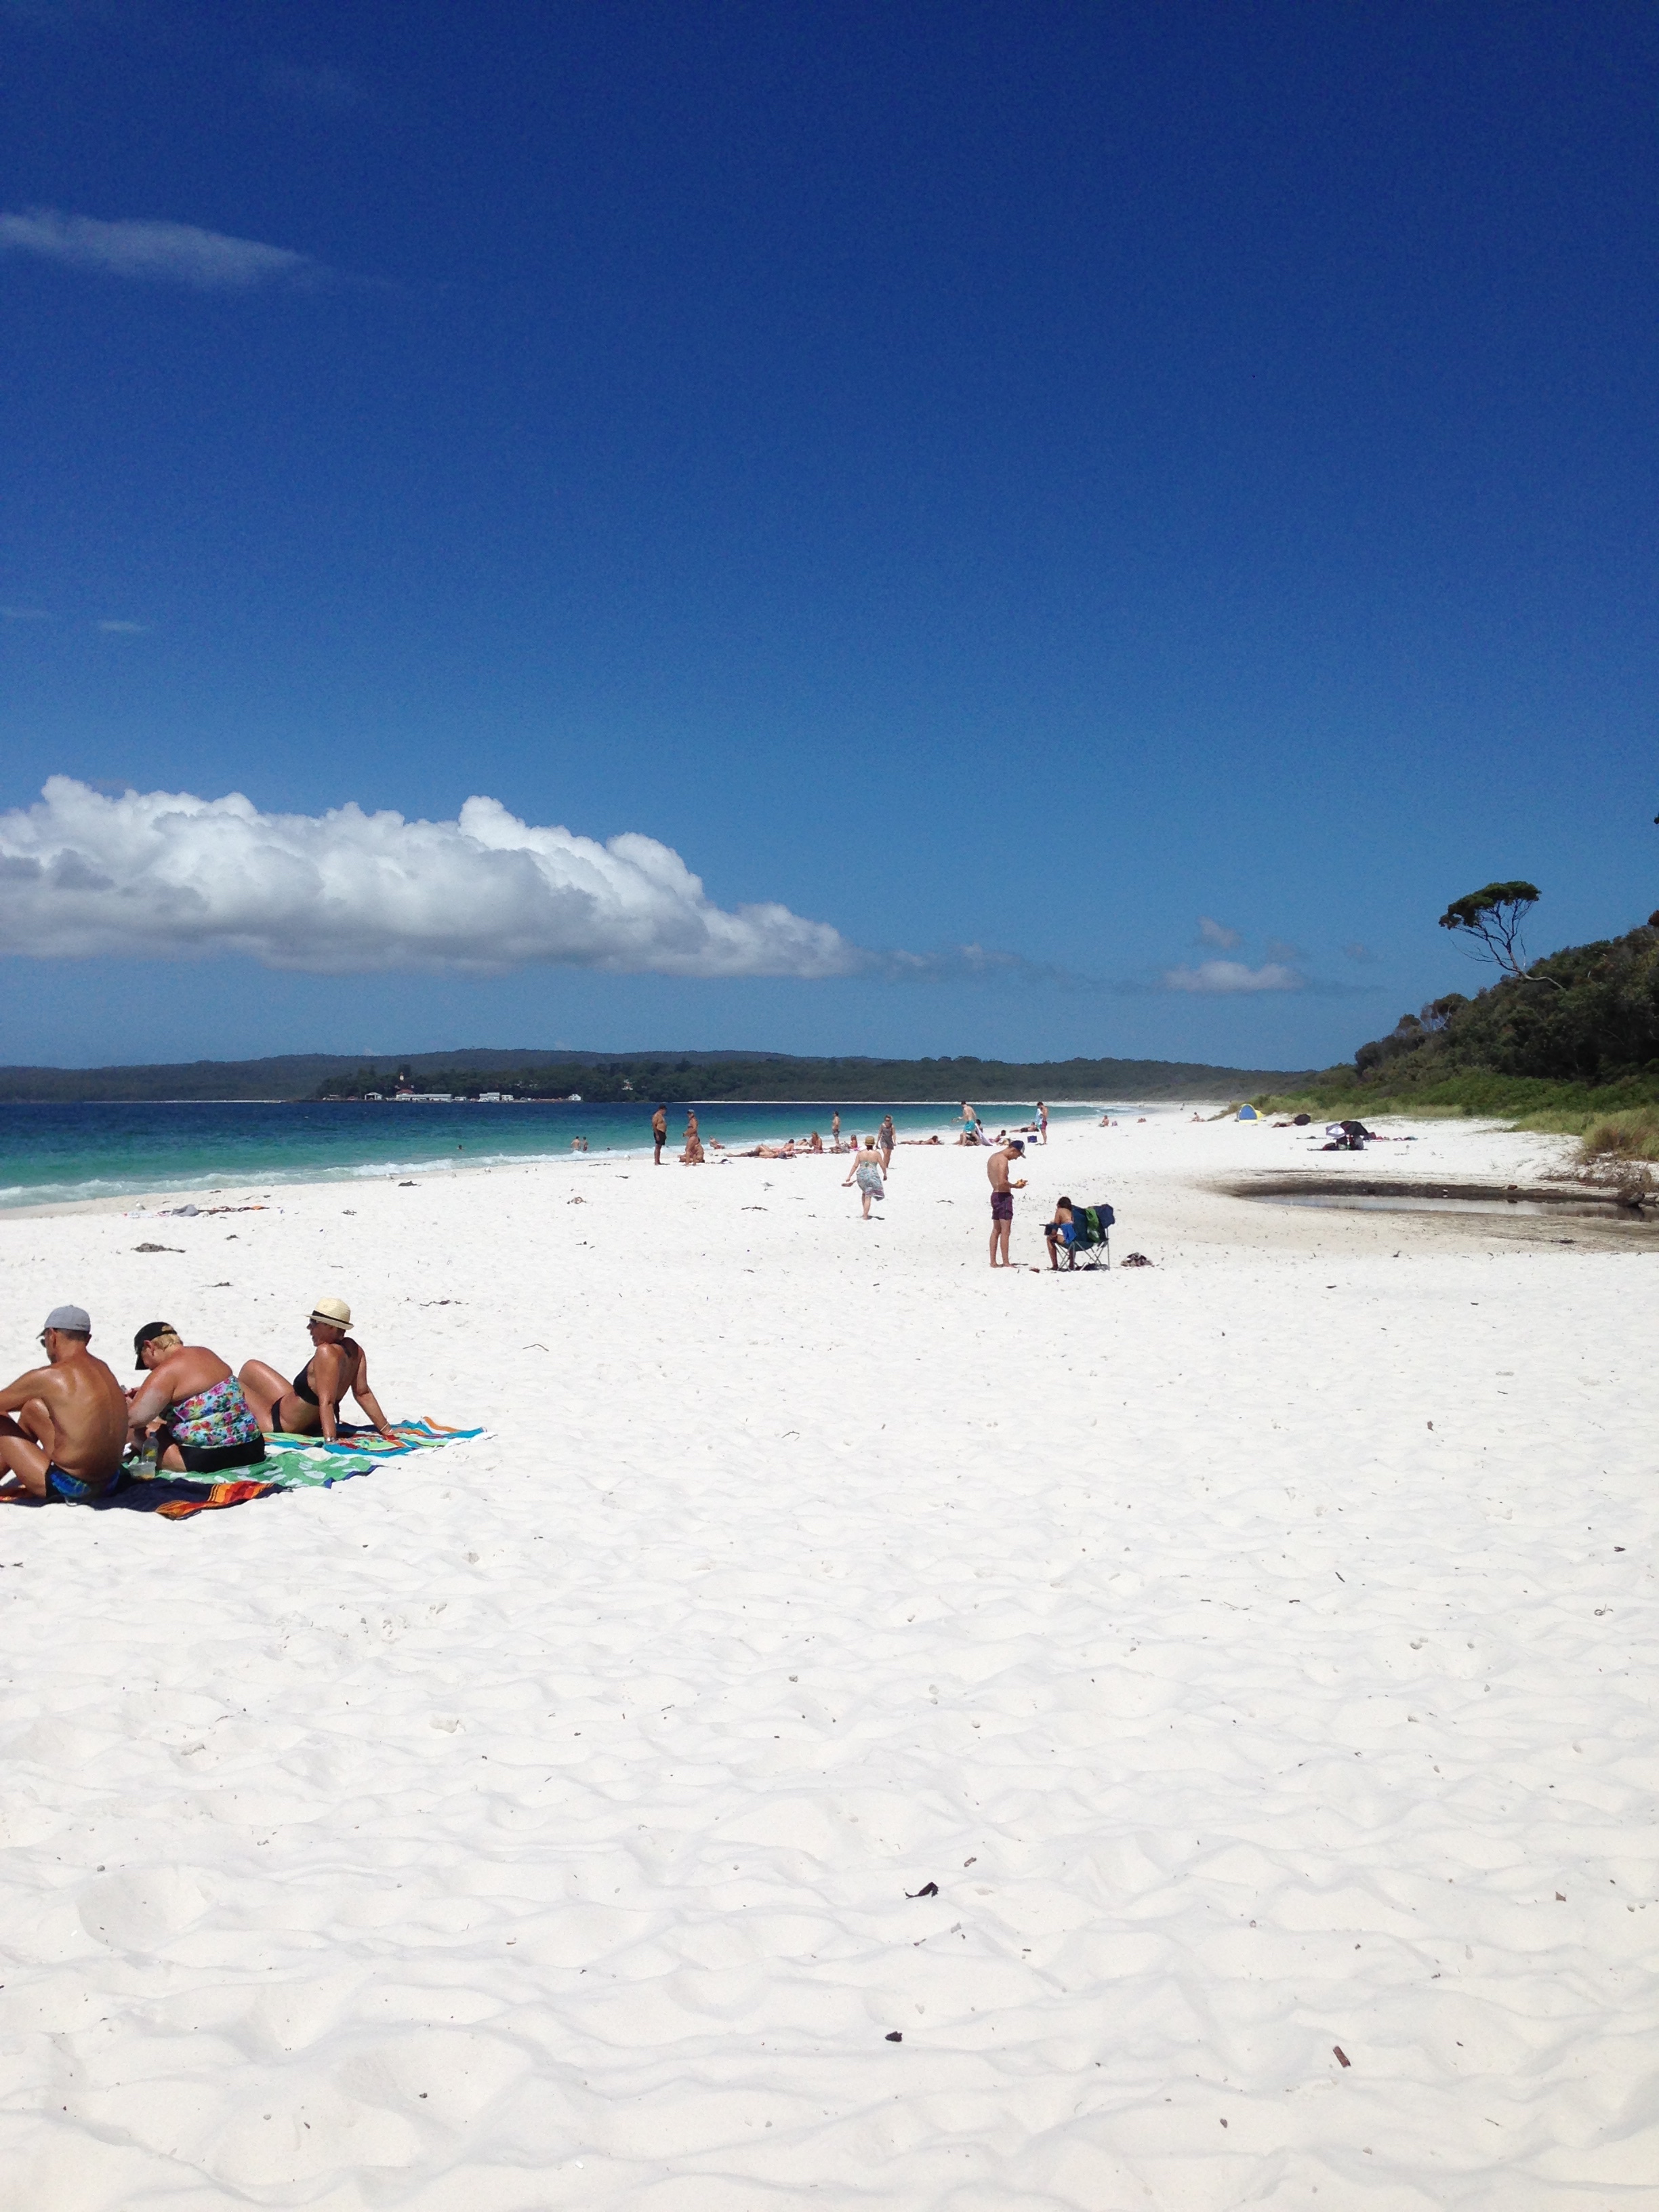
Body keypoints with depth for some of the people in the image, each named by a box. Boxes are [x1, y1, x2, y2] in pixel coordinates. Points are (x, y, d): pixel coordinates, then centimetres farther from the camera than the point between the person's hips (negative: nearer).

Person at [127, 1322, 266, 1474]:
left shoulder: (167, 1371, -13)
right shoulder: (205, 1353, 13)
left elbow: (134, 1418, -15)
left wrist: (125, 1404, 7)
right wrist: (145, 1392, 34)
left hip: (211, 1459, -9)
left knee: (138, 1432, 7)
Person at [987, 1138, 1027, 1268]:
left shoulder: (993, 1157, 15)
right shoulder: (1003, 1159, -15)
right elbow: (1002, 1182, -23)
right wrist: (1015, 1186, -10)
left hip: (995, 1195, 10)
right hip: (1004, 1196, -10)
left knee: (996, 1230, 12)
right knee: (1005, 1231, -8)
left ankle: (993, 1262, 14)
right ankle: (1006, 1263, -9)